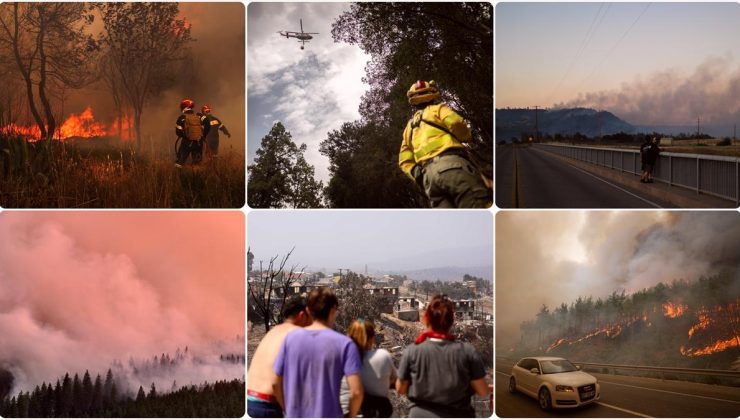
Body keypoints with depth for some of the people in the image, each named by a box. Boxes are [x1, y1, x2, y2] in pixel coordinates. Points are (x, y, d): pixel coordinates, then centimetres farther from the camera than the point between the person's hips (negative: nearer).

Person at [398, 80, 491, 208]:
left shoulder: (410, 126, 34)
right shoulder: (437, 109, 16)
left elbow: (405, 161, 26)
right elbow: (456, 123, -5)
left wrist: (418, 175, 14)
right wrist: (465, 137, 14)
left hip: (428, 175, 6)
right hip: (450, 163, -6)